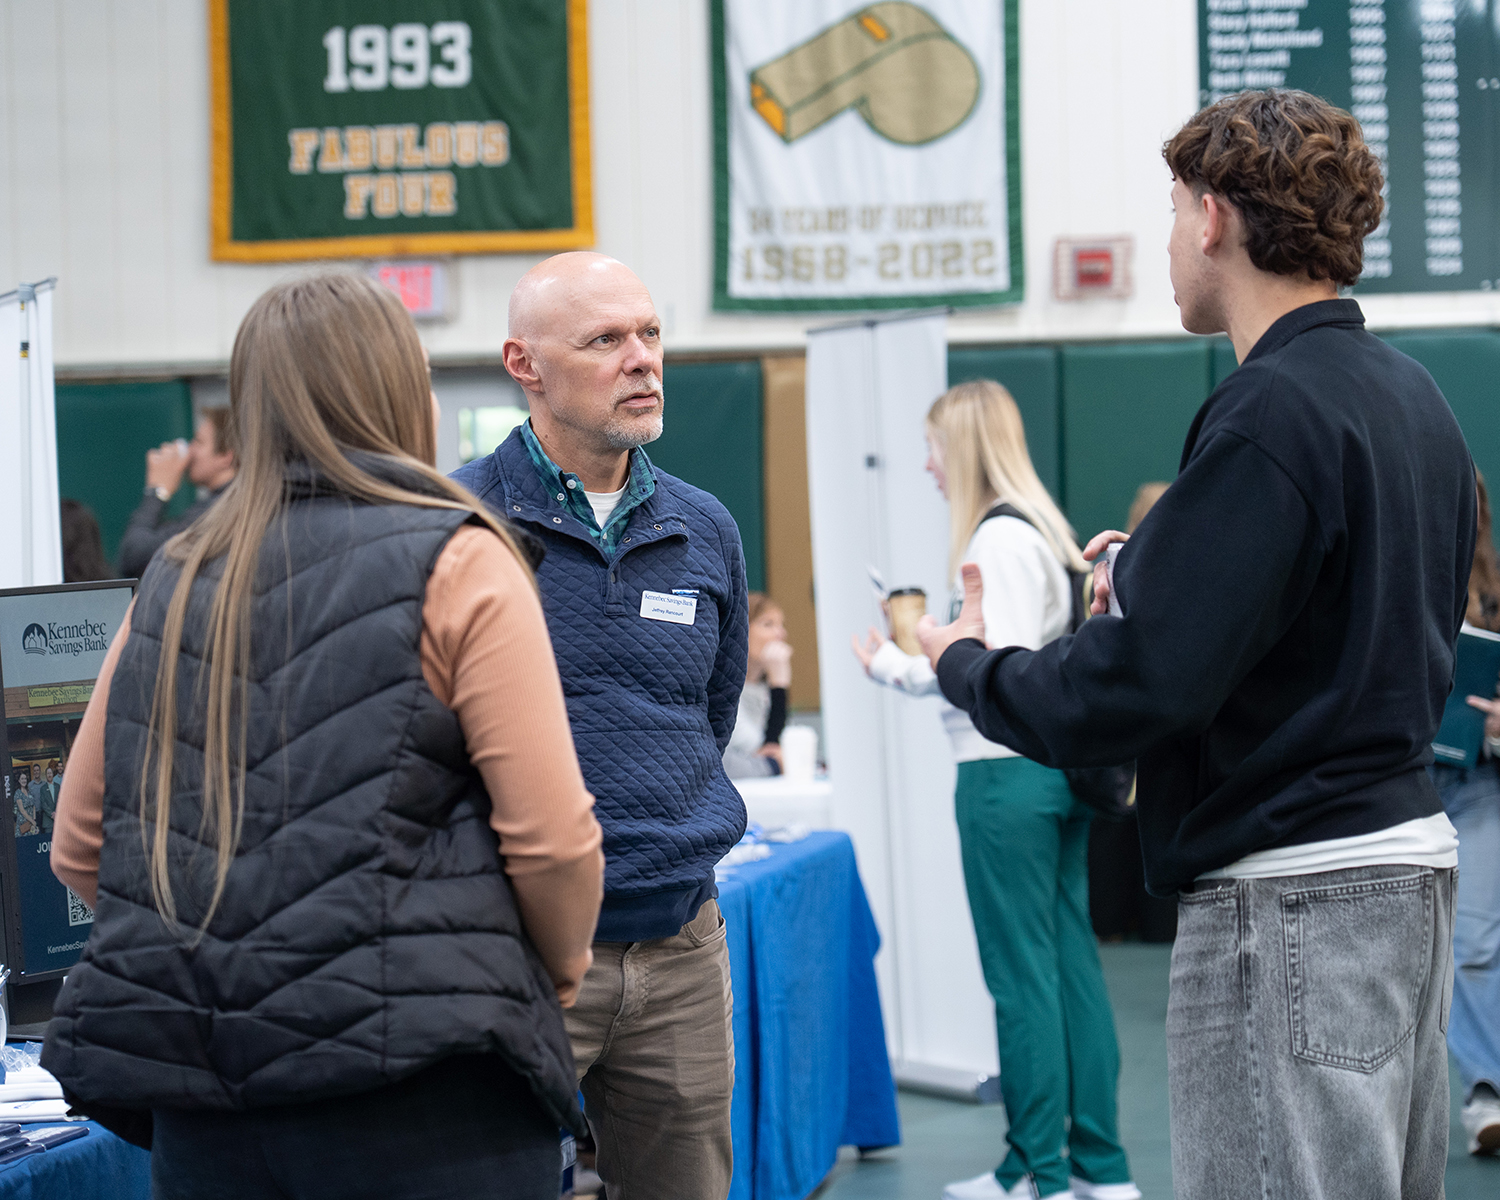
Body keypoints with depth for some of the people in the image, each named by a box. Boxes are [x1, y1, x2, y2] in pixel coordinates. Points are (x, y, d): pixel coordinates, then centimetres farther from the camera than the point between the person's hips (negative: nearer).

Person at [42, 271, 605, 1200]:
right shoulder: (458, 564, -5)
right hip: (421, 1100, -5)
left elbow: (78, 849, 13)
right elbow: (550, 837, -10)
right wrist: (562, 970, 9)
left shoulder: (172, 586, 10)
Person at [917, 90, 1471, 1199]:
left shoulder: (1271, 413, -17)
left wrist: (965, 663, -3)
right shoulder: (1413, 396, 12)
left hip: (1292, 898, -10)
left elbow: (1136, 689, -20)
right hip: (1410, 853, 10)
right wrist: (1158, 575, 19)